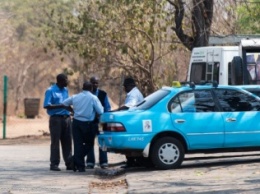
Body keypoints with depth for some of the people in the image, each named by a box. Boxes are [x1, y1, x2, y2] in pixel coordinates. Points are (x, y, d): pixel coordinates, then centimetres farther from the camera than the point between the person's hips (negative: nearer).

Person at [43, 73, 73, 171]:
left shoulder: (65, 90, 15)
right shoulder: (50, 91, -5)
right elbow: (46, 105, -13)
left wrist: (70, 108, 5)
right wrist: (61, 106, -19)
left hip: (66, 118, 6)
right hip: (56, 118, -6)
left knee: (67, 142, 6)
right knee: (55, 142, -4)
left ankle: (69, 163, 11)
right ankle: (54, 164, -1)